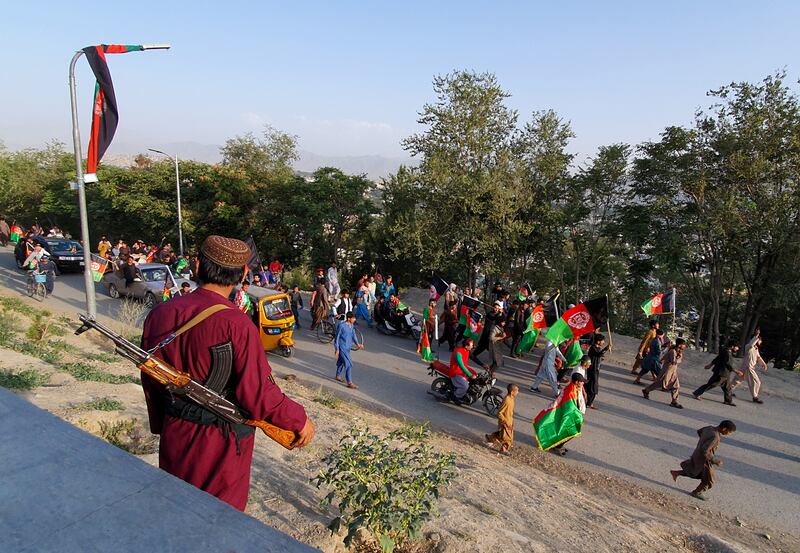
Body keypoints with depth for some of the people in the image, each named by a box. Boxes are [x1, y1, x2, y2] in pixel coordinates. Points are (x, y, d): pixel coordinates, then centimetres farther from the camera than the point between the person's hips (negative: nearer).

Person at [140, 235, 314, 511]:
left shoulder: (160, 314, -5)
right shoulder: (236, 325, -26)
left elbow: (151, 383, 6)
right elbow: (259, 395, -24)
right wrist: (300, 420, -8)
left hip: (174, 436, 6)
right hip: (220, 445, -5)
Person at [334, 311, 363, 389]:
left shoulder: (351, 325, 2)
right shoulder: (341, 326, -20)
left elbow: (353, 335, 12)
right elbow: (337, 337, -14)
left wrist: (358, 344, -2)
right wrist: (337, 349, -13)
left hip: (347, 347, 8)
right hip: (342, 348, -8)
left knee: (341, 361, 23)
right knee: (349, 364, -10)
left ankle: (338, 376, 43)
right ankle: (349, 383, -5)